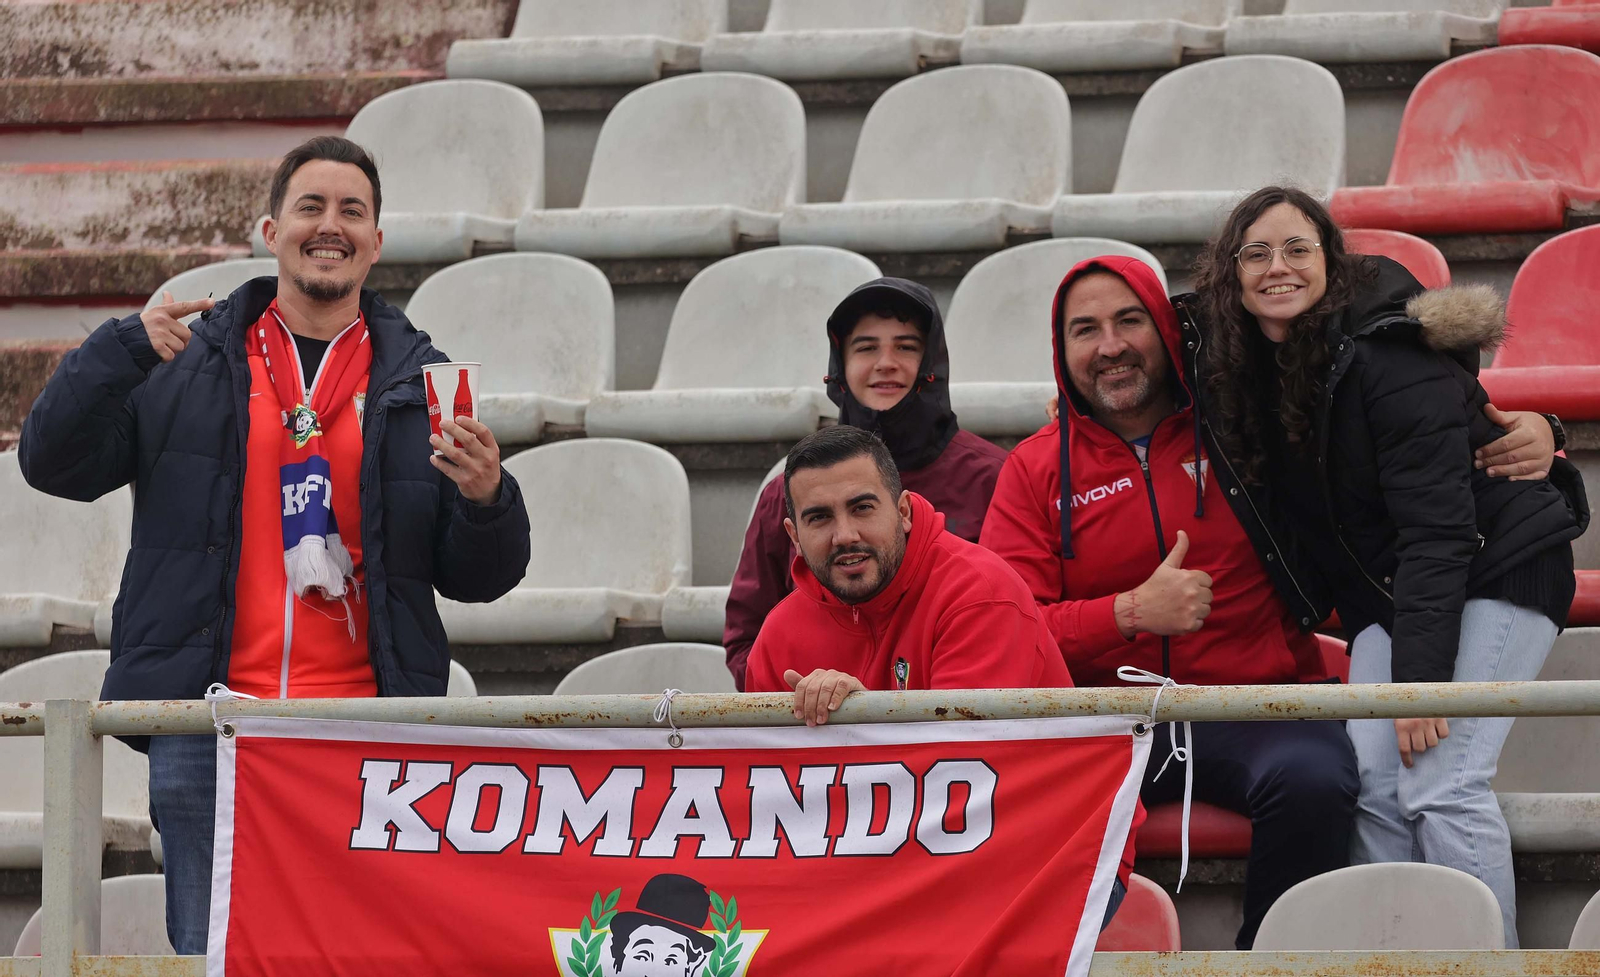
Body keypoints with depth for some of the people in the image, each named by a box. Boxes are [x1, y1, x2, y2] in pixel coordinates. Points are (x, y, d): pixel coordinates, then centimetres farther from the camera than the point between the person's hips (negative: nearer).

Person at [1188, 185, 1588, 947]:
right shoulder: (1243, 364, 0)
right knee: (1369, 780, -10)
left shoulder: (1388, 355, -22)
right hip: (1390, 595, 7)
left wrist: (1422, 677, -27)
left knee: (1440, 782, -19)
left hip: (1494, 568, -7)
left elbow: (1437, 524, -25)